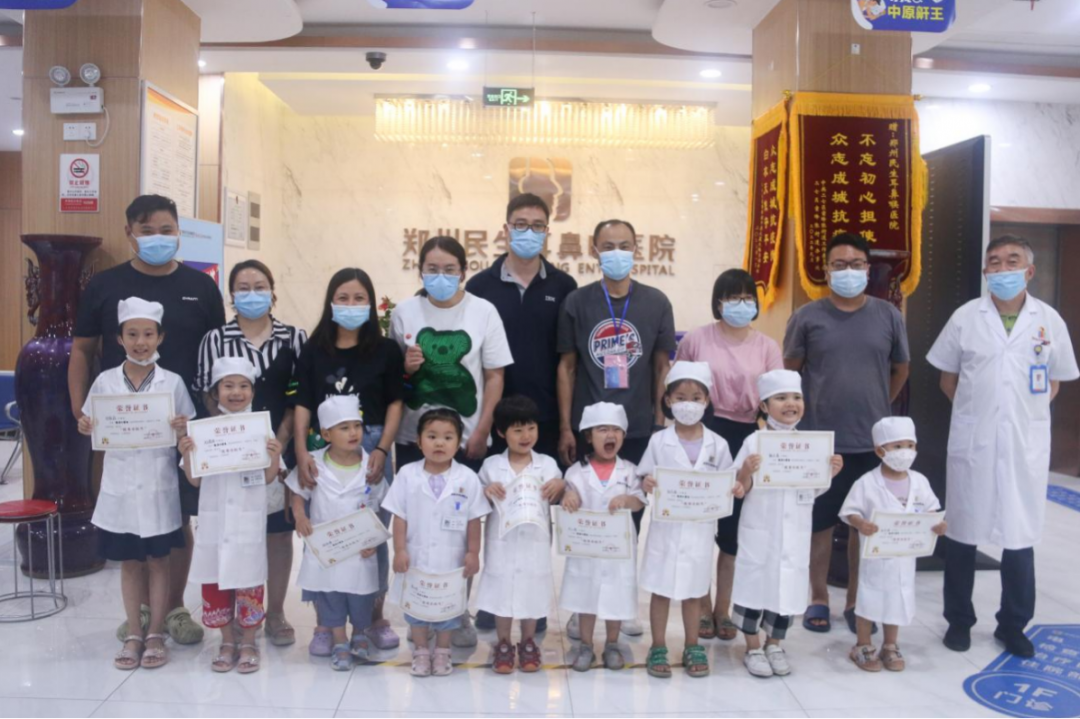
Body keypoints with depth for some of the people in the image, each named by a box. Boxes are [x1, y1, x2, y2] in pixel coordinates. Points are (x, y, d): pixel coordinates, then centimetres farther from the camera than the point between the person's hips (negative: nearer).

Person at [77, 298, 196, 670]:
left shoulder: (173, 382, -3)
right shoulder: (105, 382, 1)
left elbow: (189, 430, 1)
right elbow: (94, 430, 8)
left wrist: (183, 430, -20)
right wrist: (86, 428, -13)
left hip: (158, 486, -1)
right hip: (120, 485, 1)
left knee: (158, 561, 8)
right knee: (129, 562, 12)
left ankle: (156, 635, 20)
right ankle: (134, 634, 24)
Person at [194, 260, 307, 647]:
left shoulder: (294, 338, 2)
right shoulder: (215, 340, 2)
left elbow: (302, 397, 1)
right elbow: (209, 397, 1)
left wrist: (281, 440, -9)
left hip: (282, 448, 0)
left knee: (279, 529, 7)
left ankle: (275, 612, 20)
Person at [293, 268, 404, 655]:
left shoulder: (386, 350, 3)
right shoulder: (313, 350, 5)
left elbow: (395, 404, 3)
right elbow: (302, 406, 3)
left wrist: (381, 450, -7)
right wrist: (301, 452, -8)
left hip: (371, 449, 0)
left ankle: (375, 616, 25)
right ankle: (324, 622, 19)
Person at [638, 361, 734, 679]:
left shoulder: (717, 444, 0)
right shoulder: (659, 441, -4)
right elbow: (645, 479, -1)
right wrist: (647, 485, -22)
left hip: (700, 528, 1)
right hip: (665, 527, -1)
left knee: (694, 590, 13)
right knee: (661, 590, 7)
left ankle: (692, 648, 28)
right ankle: (658, 649, 21)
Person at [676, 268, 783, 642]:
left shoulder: (767, 346, 3)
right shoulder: (695, 339, -1)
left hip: (746, 437, 2)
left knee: (735, 525, 9)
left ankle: (723, 609, 24)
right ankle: (702, 608, 21)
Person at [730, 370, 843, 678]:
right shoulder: (753, 442, -10)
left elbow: (814, 491, 11)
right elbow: (740, 490, -7)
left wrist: (831, 473, -6)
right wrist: (746, 472, -26)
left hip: (795, 533, 4)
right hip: (759, 531, -3)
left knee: (789, 588, 11)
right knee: (755, 584, 5)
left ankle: (774, 644, 31)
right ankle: (752, 647, 22)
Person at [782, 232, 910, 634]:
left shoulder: (888, 316, 2)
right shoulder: (807, 317, -3)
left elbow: (900, 368, 14)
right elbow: (789, 372, 6)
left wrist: (877, 408, 13)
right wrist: (801, 413, 5)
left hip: (873, 442, 2)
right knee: (820, 523, 8)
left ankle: (856, 602, 26)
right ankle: (819, 600, 23)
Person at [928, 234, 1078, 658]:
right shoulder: (966, 317, -1)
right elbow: (947, 378, 7)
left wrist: (1024, 413, 2)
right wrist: (976, 412, 3)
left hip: (1026, 443, 0)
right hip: (972, 442, 0)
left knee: (1020, 536, 6)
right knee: (962, 534, 8)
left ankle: (1013, 625, 23)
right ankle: (959, 620, 23)